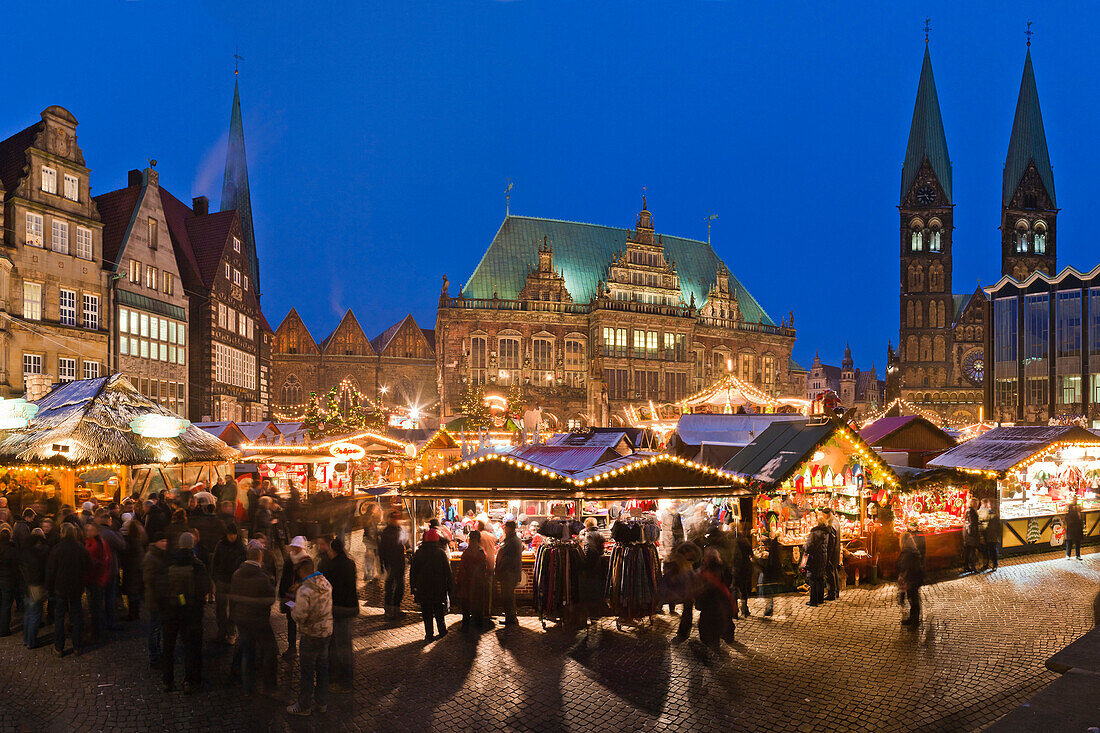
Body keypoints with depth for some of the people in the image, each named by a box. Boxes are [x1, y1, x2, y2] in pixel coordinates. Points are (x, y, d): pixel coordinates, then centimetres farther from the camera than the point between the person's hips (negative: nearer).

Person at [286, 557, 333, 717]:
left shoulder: (304, 590, -22)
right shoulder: (326, 584, 1)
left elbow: (300, 617, -21)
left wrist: (293, 609, 0)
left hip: (312, 635, -7)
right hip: (327, 631, 7)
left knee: (307, 670, 6)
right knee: (322, 668, 18)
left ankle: (304, 706, 18)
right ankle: (322, 703, 28)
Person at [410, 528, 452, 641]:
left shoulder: (418, 553, -2)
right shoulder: (441, 552, -6)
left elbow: (412, 571, 2)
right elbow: (447, 571, -3)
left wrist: (413, 587, 9)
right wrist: (448, 587, 4)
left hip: (423, 589, 0)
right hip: (439, 589, 0)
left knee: (427, 613, 6)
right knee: (439, 611, 17)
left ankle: (429, 635, 6)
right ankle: (442, 630, 24)